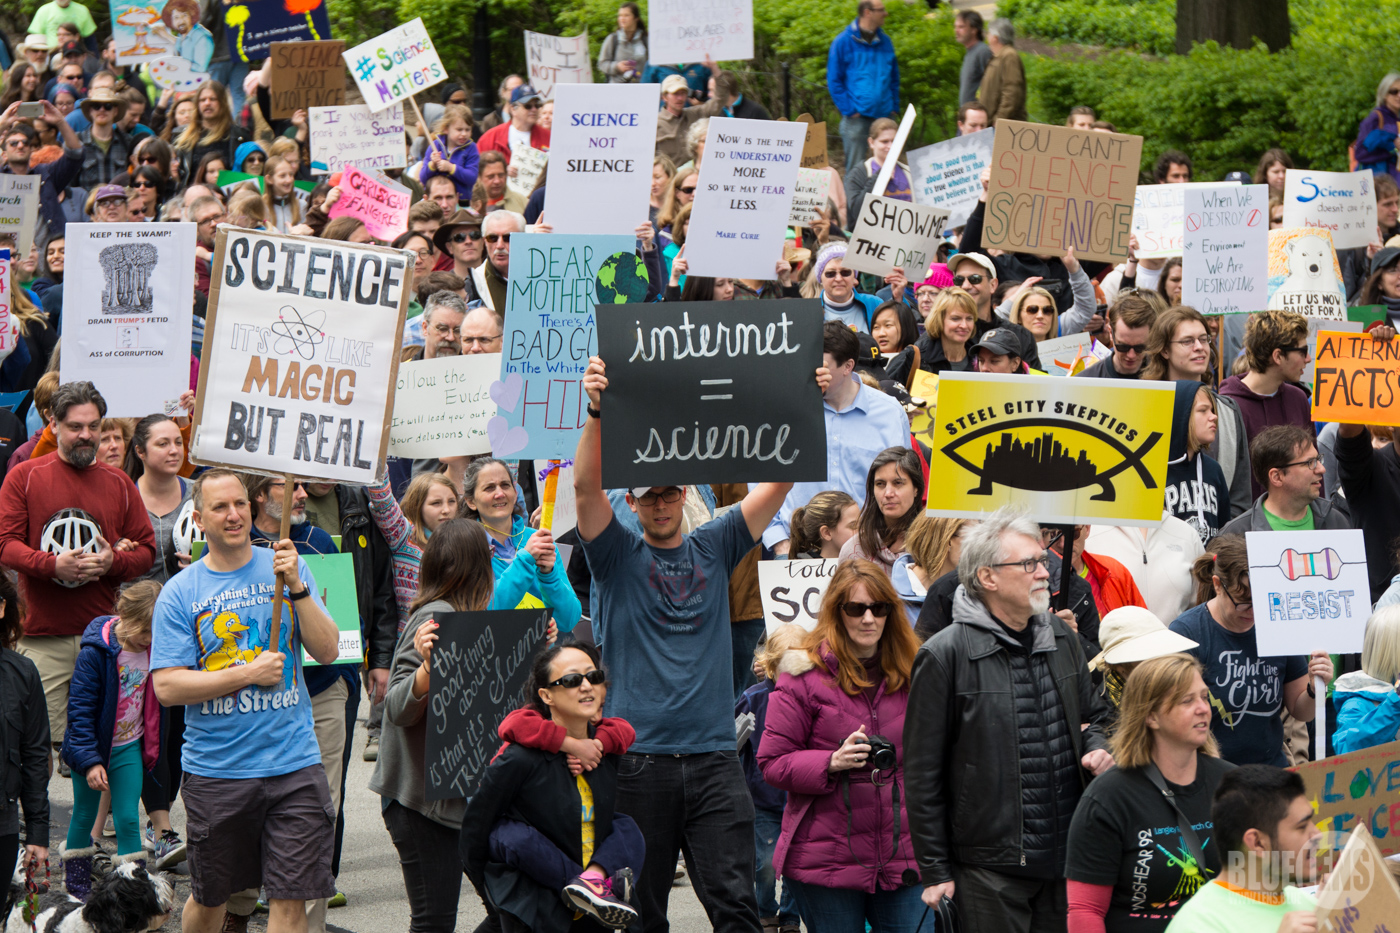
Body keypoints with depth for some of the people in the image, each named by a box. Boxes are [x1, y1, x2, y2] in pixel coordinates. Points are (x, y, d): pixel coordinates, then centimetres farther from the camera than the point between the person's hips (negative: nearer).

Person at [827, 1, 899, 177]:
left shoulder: (885, 42, 9)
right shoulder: (844, 42, -4)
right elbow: (834, 82, -3)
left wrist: (894, 106, 5)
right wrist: (849, 110, -11)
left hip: (884, 116, 4)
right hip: (857, 118, -4)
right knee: (855, 169, -1)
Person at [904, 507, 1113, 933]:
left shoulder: (1062, 638, 10)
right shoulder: (944, 655, -10)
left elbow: (1093, 715, 27)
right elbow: (923, 776, -7)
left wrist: (1097, 747, 2)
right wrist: (935, 872, -8)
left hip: (1066, 859, 6)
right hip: (990, 866, -6)